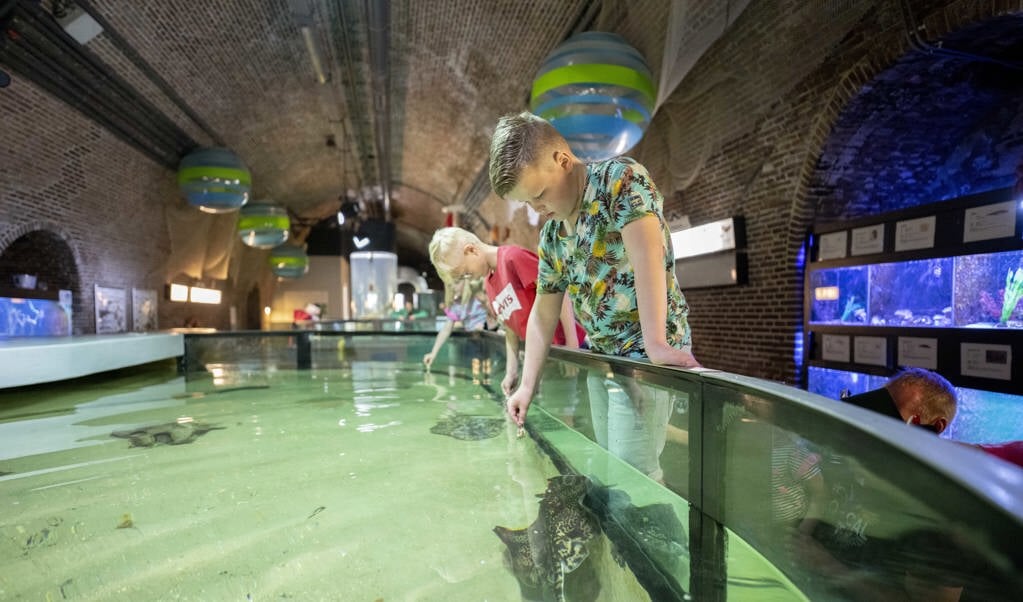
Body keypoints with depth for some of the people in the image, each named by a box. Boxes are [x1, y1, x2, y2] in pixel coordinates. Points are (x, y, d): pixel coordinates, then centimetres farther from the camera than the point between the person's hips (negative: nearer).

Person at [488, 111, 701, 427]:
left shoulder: (620, 177, -12)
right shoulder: (550, 235, 7)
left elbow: (647, 252, -27)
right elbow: (543, 315, 11)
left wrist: (656, 344, -36)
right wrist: (527, 386, 9)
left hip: (649, 351, -7)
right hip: (600, 353, 7)